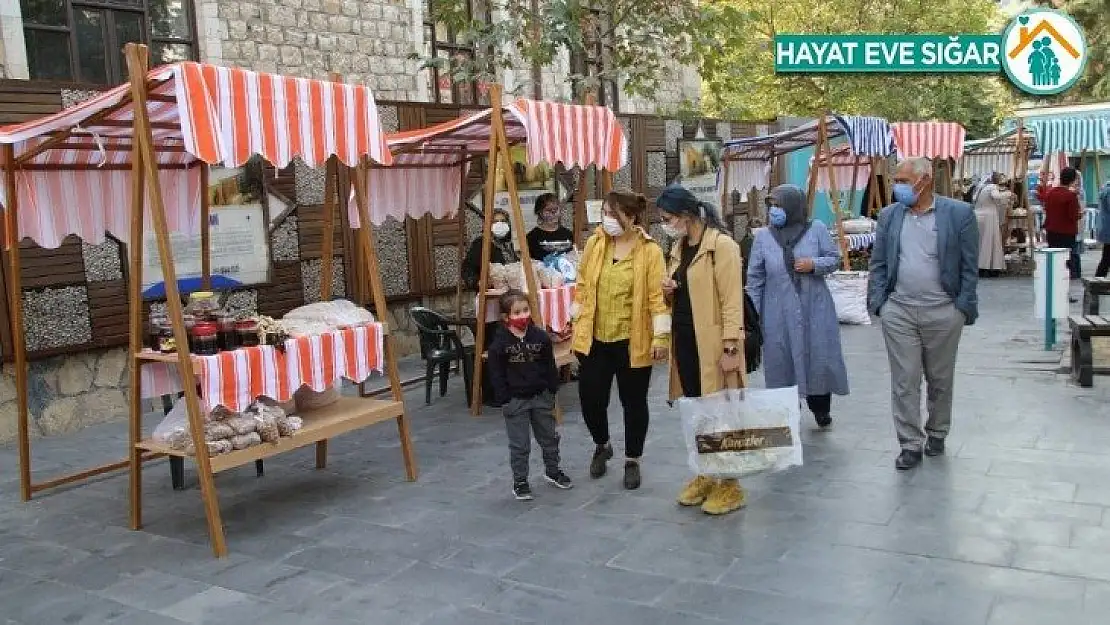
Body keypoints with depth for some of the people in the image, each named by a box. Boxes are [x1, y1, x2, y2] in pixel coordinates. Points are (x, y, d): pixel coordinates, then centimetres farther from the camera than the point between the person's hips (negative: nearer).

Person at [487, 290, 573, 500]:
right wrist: (504, 400, -10)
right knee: (519, 445, 4)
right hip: (515, 400, -3)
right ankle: (519, 481, 18)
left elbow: (550, 367, 4)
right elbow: (497, 374, -8)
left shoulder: (541, 337, -4)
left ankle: (552, 470, 38)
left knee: (549, 437, 17)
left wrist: (552, 391, 2)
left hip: (541, 396, 3)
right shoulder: (500, 343, -12)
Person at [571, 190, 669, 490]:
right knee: (590, 398, 6)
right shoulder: (594, 243, 3)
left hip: (632, 341, -3)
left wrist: (661, 336, -13)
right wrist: (577, 320, 10)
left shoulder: (650, 251, -8)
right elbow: (582, 285, 10)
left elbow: (657, 296, -10)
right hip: (594, 338, 3)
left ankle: (632, 461, 27)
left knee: (633, 402, 8)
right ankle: (602, 445, 36)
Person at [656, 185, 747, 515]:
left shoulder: (721, 245, -12)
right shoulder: (678, 248, 13)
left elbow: (731, 300, -17)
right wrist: (668, 290, 1)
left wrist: (730, 347, -21)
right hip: (683, 340, 8)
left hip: (711, 343, -8)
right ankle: (704, 475, 27)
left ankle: (730, 484, 11)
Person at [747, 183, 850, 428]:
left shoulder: (816, 229, -2)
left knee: (820, 358, 7)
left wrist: (814, 265, -15)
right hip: (779, 314, 0)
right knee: (782, 363, 3)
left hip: (814, 309, 0)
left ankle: (821, 408, 31)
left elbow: (835, 259, 6)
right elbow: (755, 277, 3)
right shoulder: (763, 236, 1)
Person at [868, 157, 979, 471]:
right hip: (898, 312, 2)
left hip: (943, 312, -1)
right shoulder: (889, 215, 4)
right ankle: (910, 444, 11)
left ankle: (937, 433, 33)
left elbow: (969, 266, -2)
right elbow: (878, 263, 7)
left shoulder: (959, 213, -4)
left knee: (940, 379, 14)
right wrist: (877, 302, -1)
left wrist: (964, 307, -7)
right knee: (904, 382, 2)